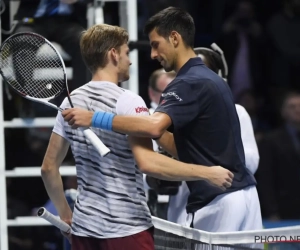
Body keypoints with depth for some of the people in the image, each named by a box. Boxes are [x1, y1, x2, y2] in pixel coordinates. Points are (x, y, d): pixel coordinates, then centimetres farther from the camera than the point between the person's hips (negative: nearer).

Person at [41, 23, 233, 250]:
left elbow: (49, 167, 12)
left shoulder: (71, 102, 8)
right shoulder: (127, 101, -13)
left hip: (84, 226, 7)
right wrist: (207, 173, -20)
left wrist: (66, 215, 23)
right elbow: (147, 163, -26)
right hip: (126, 230, -7)